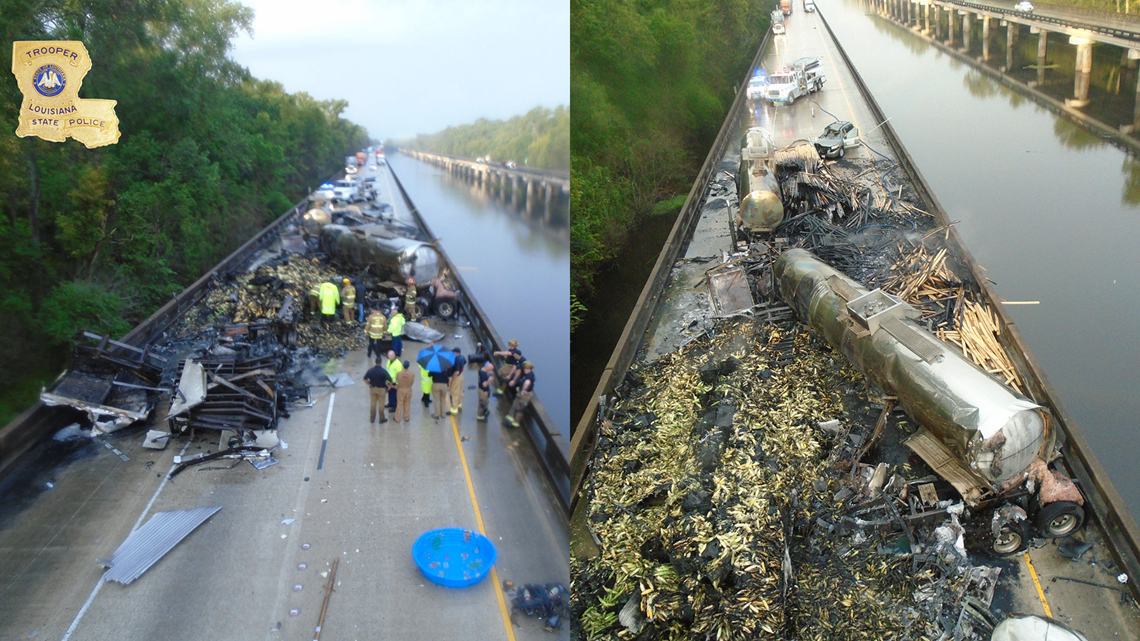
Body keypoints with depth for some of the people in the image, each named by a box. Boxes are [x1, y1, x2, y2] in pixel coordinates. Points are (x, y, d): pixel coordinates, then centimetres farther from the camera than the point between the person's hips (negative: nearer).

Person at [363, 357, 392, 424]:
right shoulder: (383, 371, -20)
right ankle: (382, 419, 20)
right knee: (381, 404, 9)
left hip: (373, 389, 3)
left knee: (373, 403, 15)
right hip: (381, 389, -3)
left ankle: (372, 418, 25)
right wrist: (390, 386, -7)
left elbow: (365, 379, -1)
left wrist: (369, 384, 9)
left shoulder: (370, 370, -9)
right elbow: (390, 380, -24)